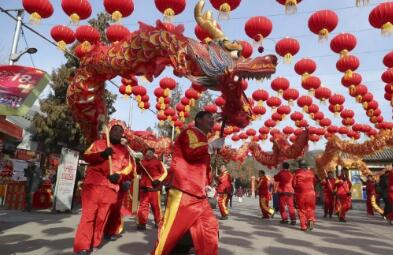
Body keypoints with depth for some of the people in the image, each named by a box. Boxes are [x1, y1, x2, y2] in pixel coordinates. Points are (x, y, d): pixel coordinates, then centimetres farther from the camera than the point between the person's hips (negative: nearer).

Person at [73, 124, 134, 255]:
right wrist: (102, 154, -16)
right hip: (93, 184, -2)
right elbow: (86, 156, 2)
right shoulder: (98, 143, 13)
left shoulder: (124, 150, 17)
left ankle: (94, 244, 17)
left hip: (111, 187, 2)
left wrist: (119, 175, -9)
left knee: (102, 217, 6)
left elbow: (128, 166, 11)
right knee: (88, 215, -4)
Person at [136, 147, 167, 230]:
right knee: (143, 205, 4)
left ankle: (158, 222, 22)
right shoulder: (142, 162, 9)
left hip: (154, 187, -3)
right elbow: (138, 172, 18)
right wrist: (137, 164, 1)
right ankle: (142, 223, 11)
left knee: (155, 205, 5)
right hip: (144, 186, 4)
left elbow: (165, 172, -1)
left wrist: (159, 180, -15)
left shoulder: (157, 162, -3)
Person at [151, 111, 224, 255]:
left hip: (198, 194, 10)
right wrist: (212, 145, -12)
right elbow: (191, 152, -22)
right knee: (172, 230, -4)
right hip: (183, 191, -9)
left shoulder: (203, 140, 25)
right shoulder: (190, 132, -1)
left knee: (210, 228, 8)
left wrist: (207, 184, 18)